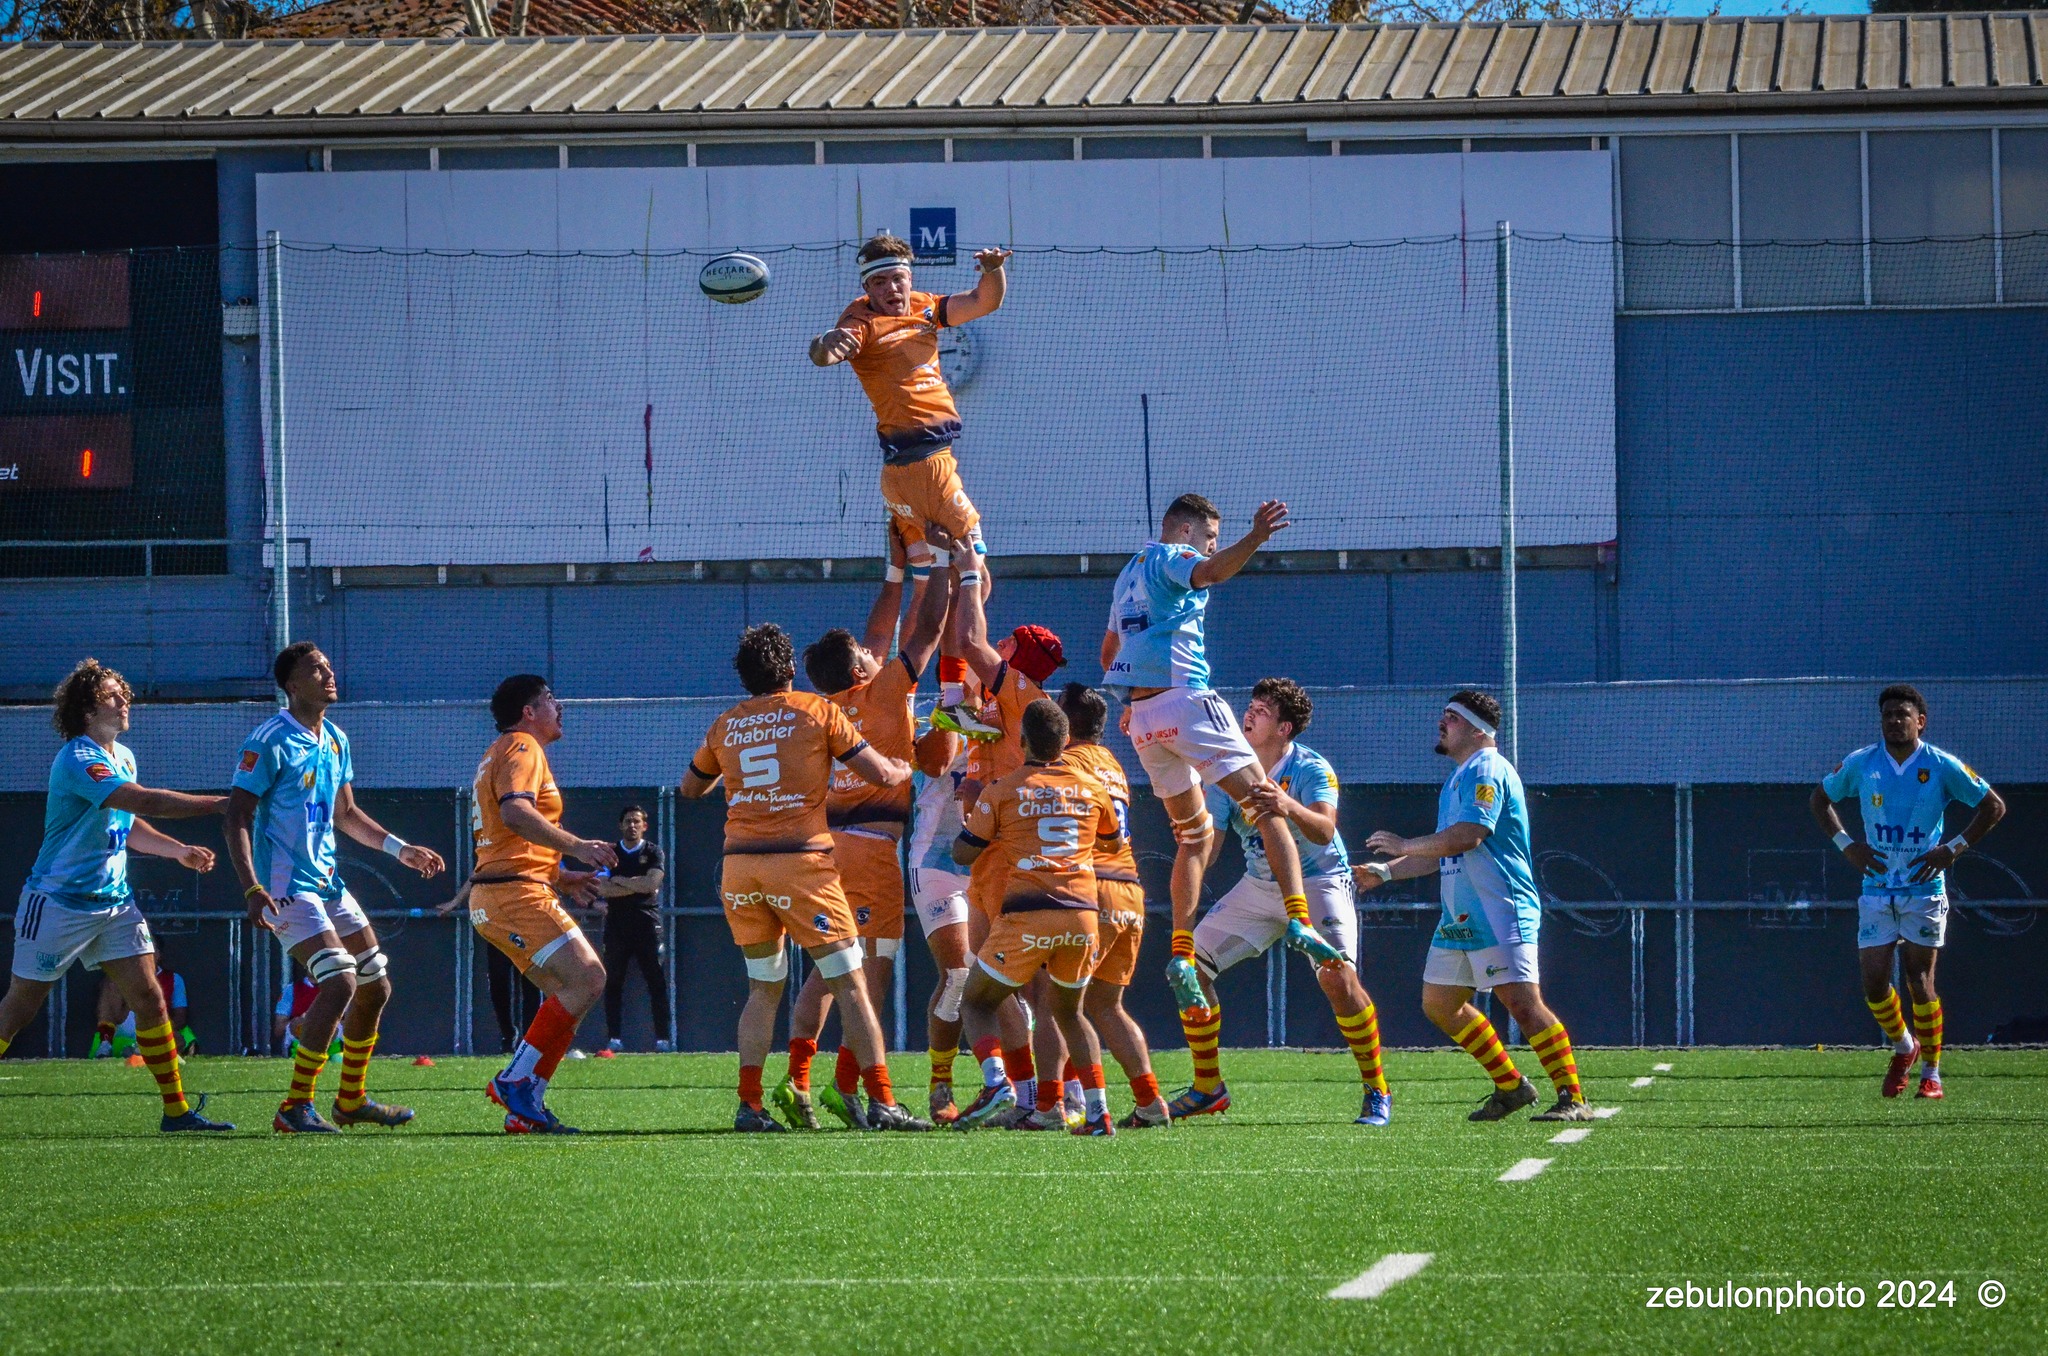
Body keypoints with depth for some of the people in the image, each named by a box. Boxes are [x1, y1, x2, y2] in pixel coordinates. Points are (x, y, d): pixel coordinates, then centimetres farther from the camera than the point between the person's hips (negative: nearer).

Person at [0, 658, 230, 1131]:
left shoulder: (122, 756, 11)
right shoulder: (77, 760, -19)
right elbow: (144, 801, -31)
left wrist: (180, 850, 13)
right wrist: (218, 804, -31)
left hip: (114, 899, 8)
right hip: (59, 901, -8)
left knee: (149, 998, -3)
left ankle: (176, 1110, -3)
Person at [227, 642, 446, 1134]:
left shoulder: (335, 740, 12)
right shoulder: (270, 741, -13)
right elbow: (237, 817, -15)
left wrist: (400, 849, 17)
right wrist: (252, 889, -25)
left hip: (329, 882, 9)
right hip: (287, 885, -9)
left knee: (375, 986, 9)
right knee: (339, 982, -21)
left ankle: (351, 1100, 23)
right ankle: (294, 1108, -16)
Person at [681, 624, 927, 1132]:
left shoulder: (725, 725, 11)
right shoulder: (817, 712, 1)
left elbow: (690, 787, 28)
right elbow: (881, 775, 2)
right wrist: (907, 769, 23)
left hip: (739, 866, 4)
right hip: (801, 860, -4)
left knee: (764, 988, 14)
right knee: (849, 984, 0)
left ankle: (748, 1105, 5)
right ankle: (881, 1103, -7)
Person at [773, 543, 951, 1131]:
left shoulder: (830, 705, 12)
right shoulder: (884, 693, -6)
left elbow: (882, 631, 24)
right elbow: (929, 628, -2)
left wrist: (903, 571, 28)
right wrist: (944, 567, 8)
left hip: (827, 840, 7)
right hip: (871, 845, -7)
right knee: (875, 967, -6)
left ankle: (797, 1081, 2)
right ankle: (847, 1085, -13)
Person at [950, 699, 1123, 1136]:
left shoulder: (1003, 790, 2)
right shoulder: (1091, 787, 12)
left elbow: (962, 853, 7)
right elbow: (1115, 835, 31)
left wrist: (970, 812, 25)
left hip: (1026, 917, -4)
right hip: (1082, 914, 4)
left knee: (976, 1003, 12)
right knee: (1067, 1011, 24)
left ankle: (996, 1081, -15)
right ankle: (1097, 1112, 11)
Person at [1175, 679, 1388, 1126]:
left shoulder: (1312, 769, -19)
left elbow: (1324, 831, -36)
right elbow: (1207, 848, -5)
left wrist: (1289, 807, -56)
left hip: (1318, 883, -6)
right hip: (1258, 885, 6)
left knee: (1337, 977, -27)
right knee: (1190, 965, -2)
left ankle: (1376, 1091, -12)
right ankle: (1208, 1088, 13)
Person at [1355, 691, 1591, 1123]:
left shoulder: (1487, 772, -11)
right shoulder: (1458, 779, 21)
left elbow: (1465, 836, -22)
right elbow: (1443, 855, 29)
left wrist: (1405, 846, -9)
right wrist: (1384, 872, 26)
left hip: (1499, 913, -11)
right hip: (1460, 917, 11)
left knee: (1523, 1002, -17)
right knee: (1439, 1004, 13)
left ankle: (1573, 1099, -17)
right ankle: (1510, 1087, 21)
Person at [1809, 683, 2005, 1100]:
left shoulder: (1941, 767, -6)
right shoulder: (1860, 764, 1)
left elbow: (1994, 807, 1)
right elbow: (1819, 799, 16)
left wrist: (1952, 850, -8)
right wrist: (1847, 846, 2)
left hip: (1924, 890, -2)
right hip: (1876, 890, 2)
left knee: (1919, 981, -4)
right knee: (1874, 983, -4)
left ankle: (1931, 1073, 9)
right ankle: (1903, 1048, 24)